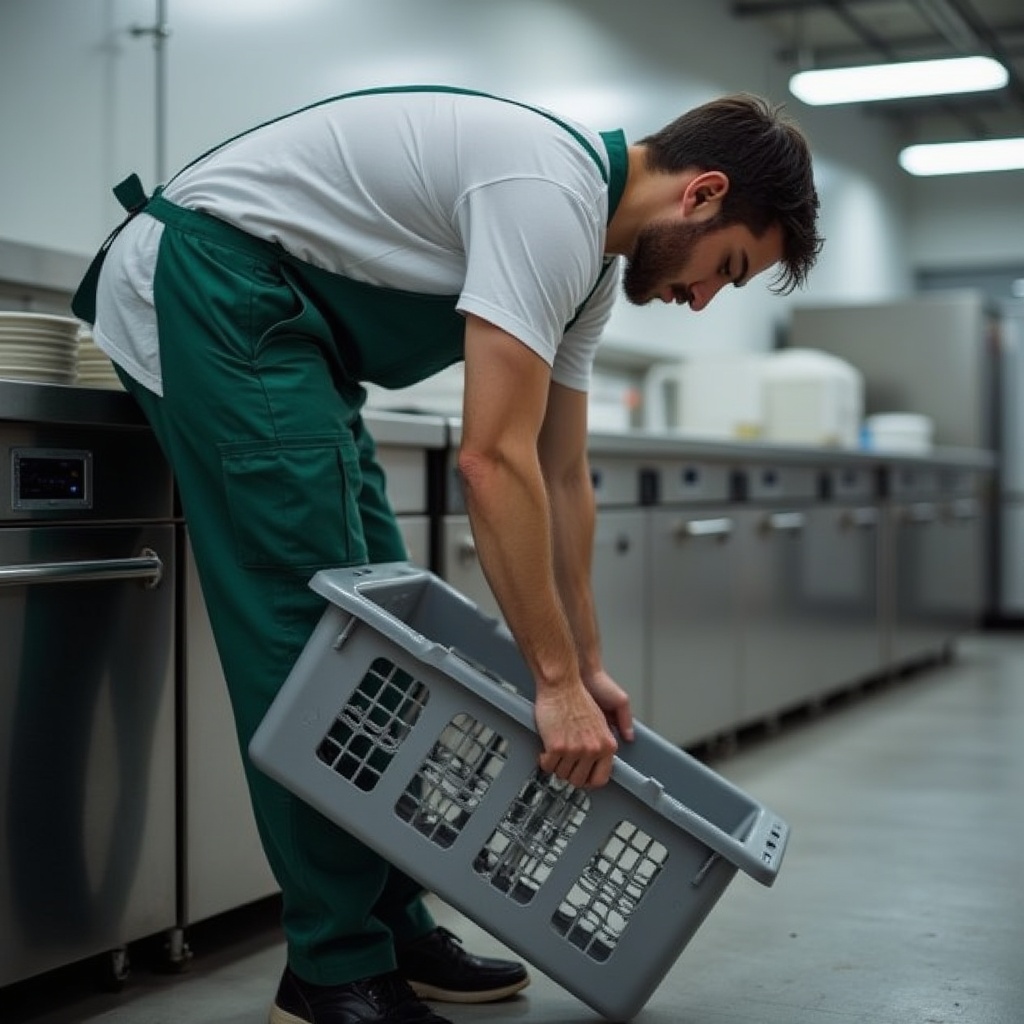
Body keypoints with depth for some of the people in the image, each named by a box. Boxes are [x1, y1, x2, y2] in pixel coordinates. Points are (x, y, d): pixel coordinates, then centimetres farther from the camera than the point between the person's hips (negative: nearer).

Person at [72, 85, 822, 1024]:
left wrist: (588, 663, 14)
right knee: (317, 622, -13)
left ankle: (393, 928, 16)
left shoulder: (593, 252, 9)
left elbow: (562, 474, 13)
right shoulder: (551, 198, -23)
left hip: (290, 323, 11)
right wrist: (556, 679, -23)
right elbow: (494, 459, -28)